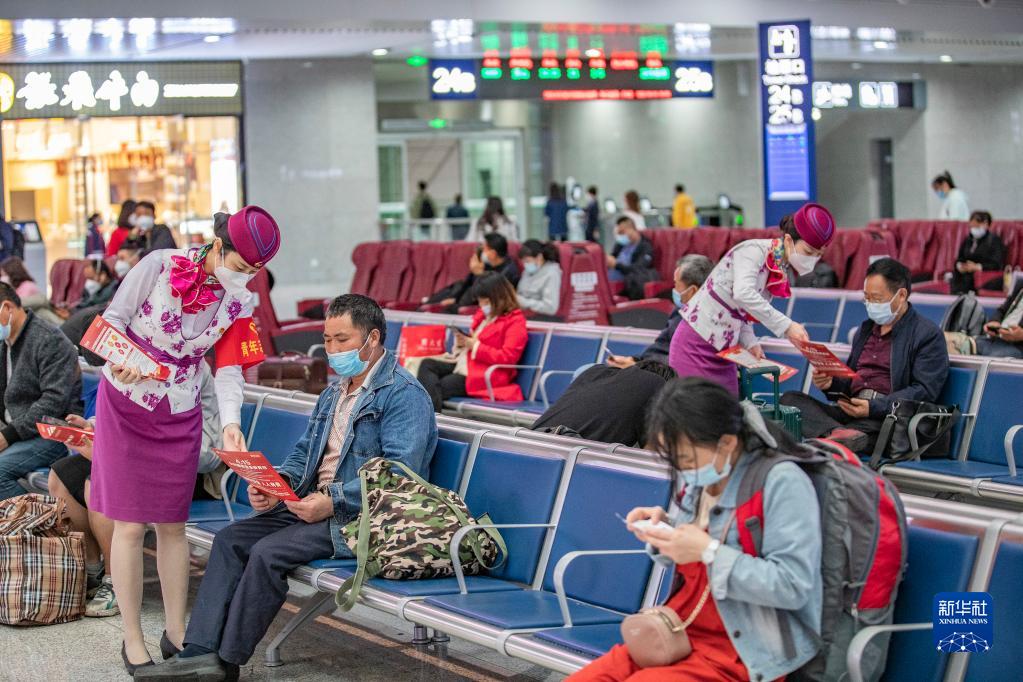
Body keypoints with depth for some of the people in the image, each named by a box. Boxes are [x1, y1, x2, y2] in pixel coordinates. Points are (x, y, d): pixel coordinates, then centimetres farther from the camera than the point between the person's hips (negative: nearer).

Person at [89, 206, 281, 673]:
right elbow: (113, 320, -10)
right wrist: (118, 363, -30)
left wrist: (230, 422, -22)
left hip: (179, 417, 3)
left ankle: (176, 632, 21)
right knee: (130, 525, -2)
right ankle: (132, 639, 7)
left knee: (172, 524, 9)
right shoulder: (160, 267, -17)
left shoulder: (239, 302, -5)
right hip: (126, 405, -3)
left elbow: (228, 371, -5)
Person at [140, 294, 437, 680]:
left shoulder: (404, 395, -11)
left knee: (268, 553, -24)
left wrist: (333, 501, -28)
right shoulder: (334, 394, 20)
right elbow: (303, 453, 21)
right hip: (315, 506, 9)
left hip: (359, 517, -9)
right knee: (230, 539, -5)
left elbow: (399, 473, -22)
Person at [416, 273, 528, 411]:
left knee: (440, 387, -26)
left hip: (485, 374, -9)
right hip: (463, 364, 9)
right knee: (427, 364, -17)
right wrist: (462, 341, 5)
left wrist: (475, 346, -17)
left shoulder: (515, 321, -6)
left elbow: (508, 357, -16)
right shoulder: (483, 314, 19)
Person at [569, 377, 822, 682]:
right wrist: (664, 527, 1)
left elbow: (792, 586, -22)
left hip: (739, 656, -8)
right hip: (679, 636, 8)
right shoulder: (705, 479, 8)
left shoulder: (782, 482, -16)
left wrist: (708, 551, -24)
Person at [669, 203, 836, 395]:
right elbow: (743, 293, -35)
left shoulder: (782, 274, 7)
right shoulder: (753, 250, -17)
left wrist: (750, 343, -7)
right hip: (696, 344, -8)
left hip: (722, 351, 8)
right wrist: (786, 326, -38)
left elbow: (744, 314, 12)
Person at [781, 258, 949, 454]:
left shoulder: (928, 335, 2)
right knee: (790, 399, -16)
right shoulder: (865, 329, 27)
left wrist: (875, 408, -20)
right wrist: (830, 383, 8)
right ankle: (839, 434, -44)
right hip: (853, 413, 7)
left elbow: (924, 391, -9)